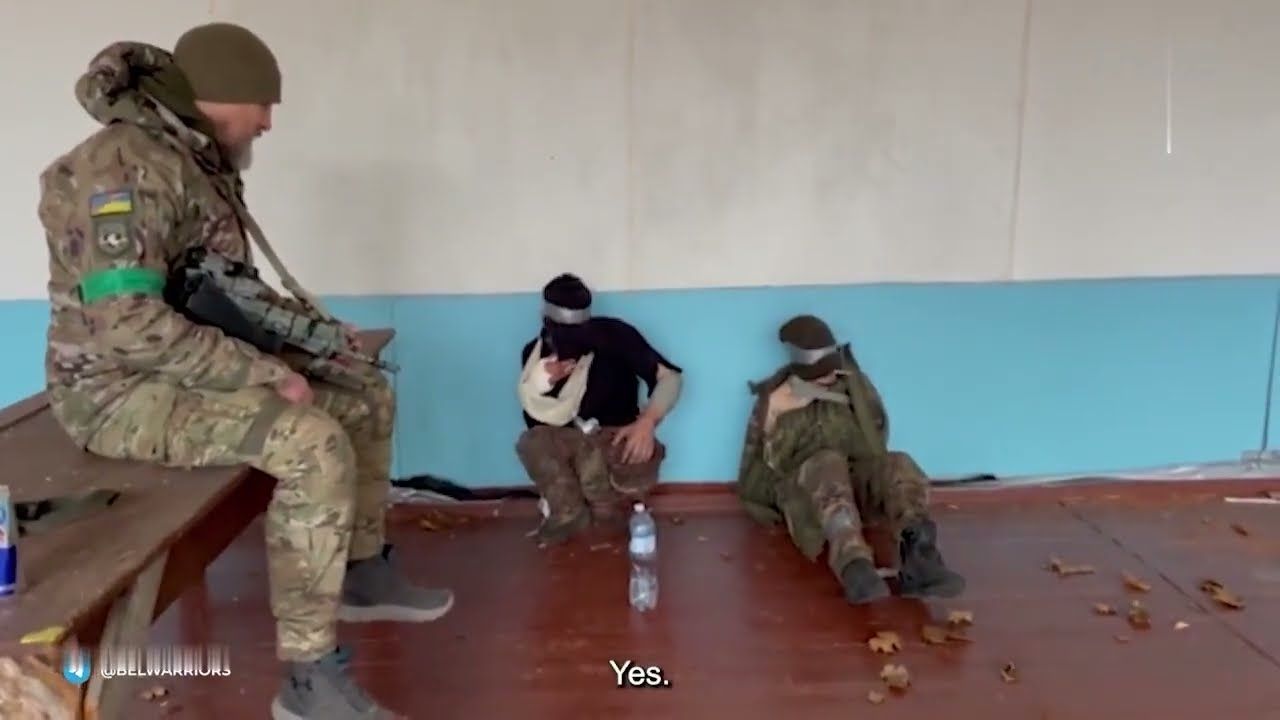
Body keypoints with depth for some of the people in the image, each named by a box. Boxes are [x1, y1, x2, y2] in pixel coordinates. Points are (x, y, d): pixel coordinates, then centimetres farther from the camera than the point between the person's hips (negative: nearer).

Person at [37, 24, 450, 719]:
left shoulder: (202, 165, 10)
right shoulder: (128, 165, -21)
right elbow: (128, 323, -31)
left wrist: (310, 323, 7)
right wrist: (263, 372, -26)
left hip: (191, 371, 10)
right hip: (122, 389, -10)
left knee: (368, 395, 9)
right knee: (315, 444, -31)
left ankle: (363, 570, 22)